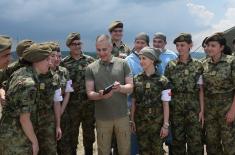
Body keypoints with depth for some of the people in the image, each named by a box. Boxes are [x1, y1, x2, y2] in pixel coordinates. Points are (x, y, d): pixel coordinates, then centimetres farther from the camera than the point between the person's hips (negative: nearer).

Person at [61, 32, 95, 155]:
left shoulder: (90, 60, 5)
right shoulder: (64, 63, 0)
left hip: (89, 103, 2)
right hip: (72, 105, -1)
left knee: (89, 134, 14)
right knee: (71, 135, 9)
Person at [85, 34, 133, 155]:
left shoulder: (123, 64, 0)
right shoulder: (91, 68, 0)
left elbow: (130, 87, -2)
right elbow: (89, 93, -3)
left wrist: (120, 88, -24)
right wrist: (100, 95, -25)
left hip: (122, 115, 0)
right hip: (102, 117, 0)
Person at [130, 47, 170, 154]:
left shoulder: (163, 81, -8)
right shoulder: (136, 79, 0)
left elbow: (165, 104, -6)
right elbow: (133, 102, 5)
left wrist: (165, 125, -8)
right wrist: (132, 120, 3)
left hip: (157, 121, -2)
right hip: (140, 121, 2)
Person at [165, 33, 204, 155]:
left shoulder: (197, 65, 2)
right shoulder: (170, 66, 3)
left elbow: (200, 90, 2)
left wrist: (202, 110, -2)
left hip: (193, 108, 0)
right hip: (176, 108, 1)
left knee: (195, 141, 1)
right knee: (177, 140, 8)